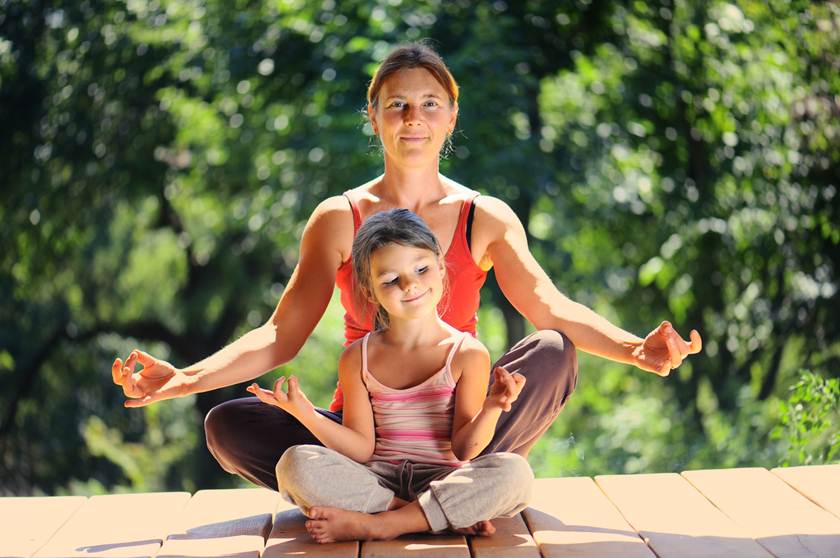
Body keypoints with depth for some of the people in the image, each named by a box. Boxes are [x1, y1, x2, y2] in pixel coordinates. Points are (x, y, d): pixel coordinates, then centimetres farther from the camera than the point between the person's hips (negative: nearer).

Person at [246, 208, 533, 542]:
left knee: (514, 472, -32)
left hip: (440, 482, -2)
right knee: (295, 464, -26)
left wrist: (491, 408, -24)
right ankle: (451, 516, -23)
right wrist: (306, 414, -13)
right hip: (377, 482, 2)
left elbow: (463, 450, -6)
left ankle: (372, 524, -29)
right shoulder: (358, 360, 3)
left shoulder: (468, 355, -3)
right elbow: (361, 449, -1)